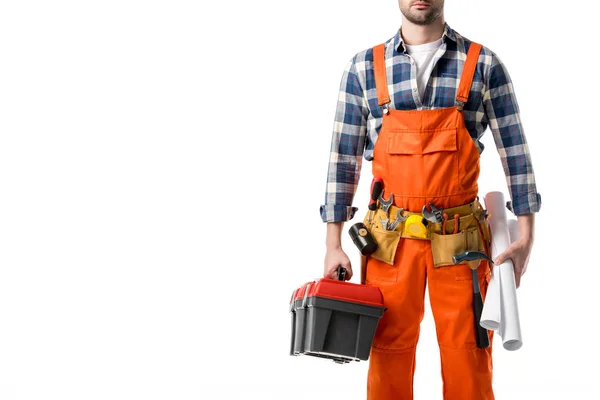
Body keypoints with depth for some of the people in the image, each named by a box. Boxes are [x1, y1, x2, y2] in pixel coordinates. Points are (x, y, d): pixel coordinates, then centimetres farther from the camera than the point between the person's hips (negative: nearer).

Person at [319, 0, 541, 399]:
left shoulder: (484, 64, 2)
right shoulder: (364, 67, 4)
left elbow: (514, 150, 4)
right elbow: (344, 157, 5)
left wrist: (526, 233, 0)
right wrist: (333, 244, 1)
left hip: (460, 239, 0)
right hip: (391, 239, 1)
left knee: (468, 359, 4)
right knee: (388, 355, 7)